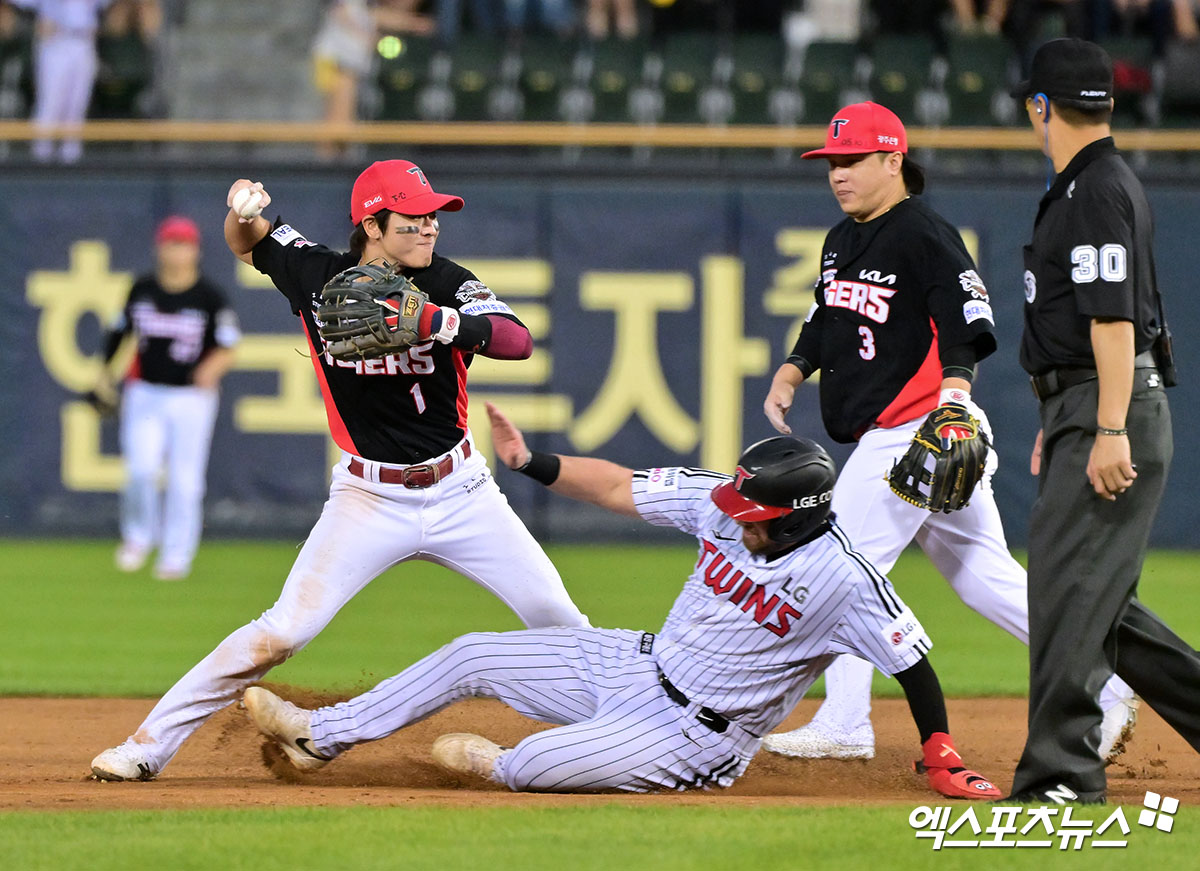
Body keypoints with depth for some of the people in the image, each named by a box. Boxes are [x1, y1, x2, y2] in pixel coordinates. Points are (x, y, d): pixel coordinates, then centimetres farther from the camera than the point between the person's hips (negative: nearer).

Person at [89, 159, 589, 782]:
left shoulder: (445, 285, -8)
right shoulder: (317, 275, -6)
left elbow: (518, 342, -24)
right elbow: (246, 241, 14)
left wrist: (435, 321, -39)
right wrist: (243, 209, -10)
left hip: (460, 491, 1)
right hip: (369, 497, -1)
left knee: (557, 618, -3)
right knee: (282, 633, -12)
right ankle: (147, 747, -5)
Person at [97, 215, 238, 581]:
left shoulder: (210, 297, -5)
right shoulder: (142, 290, 5)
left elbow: (227, 348, -6)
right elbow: (120, 329, 19)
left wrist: (211, 368, -25)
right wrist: (105, 372, 18)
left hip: (192, 397, -2)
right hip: (145, 393, 2)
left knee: (185, 481, -2)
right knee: (141, 469, -12)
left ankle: (176, 555, 10)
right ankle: (139, 536, 13)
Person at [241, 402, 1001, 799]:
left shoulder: (843, 579, -27)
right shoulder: (722, 505, -9)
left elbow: (912, 661, -21)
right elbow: (620, 489, -2)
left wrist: (943, 761, -23)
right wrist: (532, 462, -9)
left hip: (697, 735, -7)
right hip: (640, 664, 7)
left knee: (533, 766, -27)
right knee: (473, 657, 10)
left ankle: (492, 763, 12)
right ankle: (322, 736, 25)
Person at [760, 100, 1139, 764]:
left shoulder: (926, 237, -12)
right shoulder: (842, 241, 16)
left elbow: (968, 329, -19)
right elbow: (825, 320, 26)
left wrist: (953, 398, -32)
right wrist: (790, 372, 10)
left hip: (917, 432, -10)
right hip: (887, 439, 10)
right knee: (982, 573, 11)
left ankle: (844, 726, -4)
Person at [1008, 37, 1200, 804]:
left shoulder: (1099, 191, -14)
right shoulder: (1083, 187, 18)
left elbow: (1115, 316, -21)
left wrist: (1109, 432, -26)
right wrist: (1060, 424, 27)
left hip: (1113, 416, -11)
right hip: (1085, 414, 11)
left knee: (1070, 586, -12)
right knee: (1098, 598, 12)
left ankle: (1063, 772, -12)